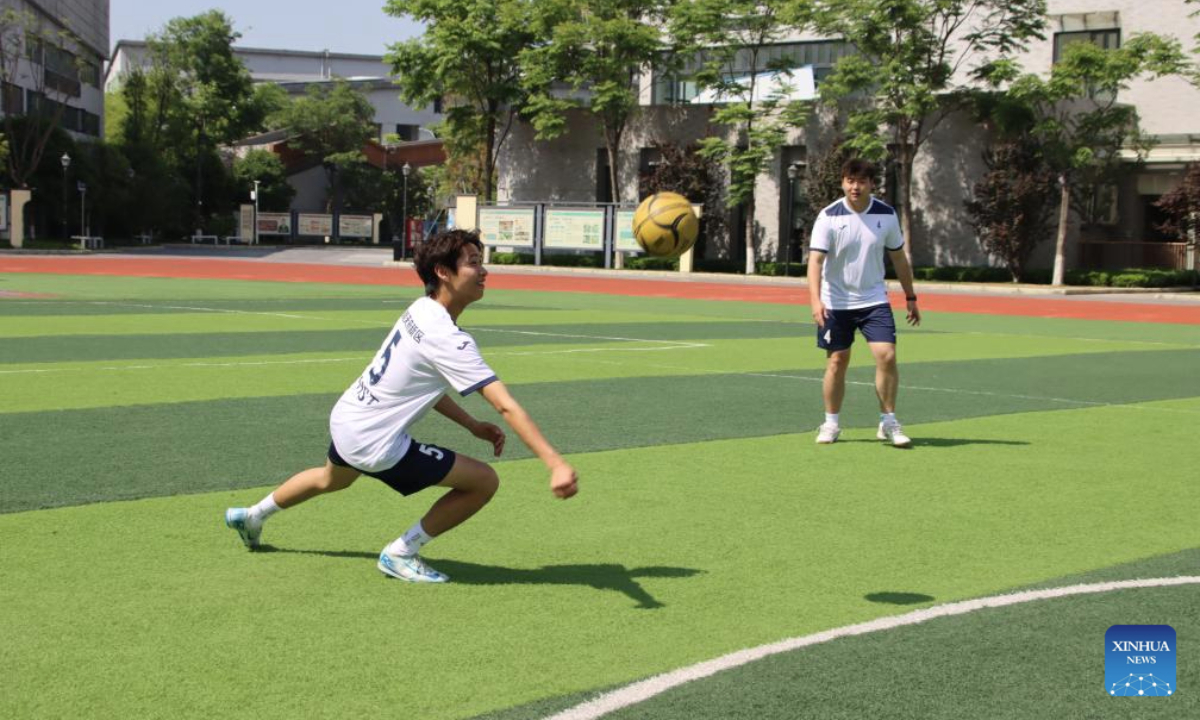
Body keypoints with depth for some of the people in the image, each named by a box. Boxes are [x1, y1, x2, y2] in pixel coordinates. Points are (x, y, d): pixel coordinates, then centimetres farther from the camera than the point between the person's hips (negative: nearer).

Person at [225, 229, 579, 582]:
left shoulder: (420, 311, 0)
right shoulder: (449, 340, -27)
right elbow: (506, 406, -34)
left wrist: (473, 425, 3)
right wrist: (555, 463, -38)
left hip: (345, 417, 10)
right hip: (374, 444, -9)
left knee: (331, 480, 41)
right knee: (485, 481, -9)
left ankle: (253, 516, 63)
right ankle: (400, 554, 5)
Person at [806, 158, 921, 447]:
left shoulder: (886, 215, -2)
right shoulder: (829, 216, -11)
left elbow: (899, 259, 9)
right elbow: (815, 259, -18)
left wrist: (911, 297, 11)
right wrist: (815, 300, -31)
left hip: (874, 300, 2)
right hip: (835, 303, -1)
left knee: (887, 356, -11)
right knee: (837, 363, 3)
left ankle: (888, 422, 2)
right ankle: (831, 423, 19)